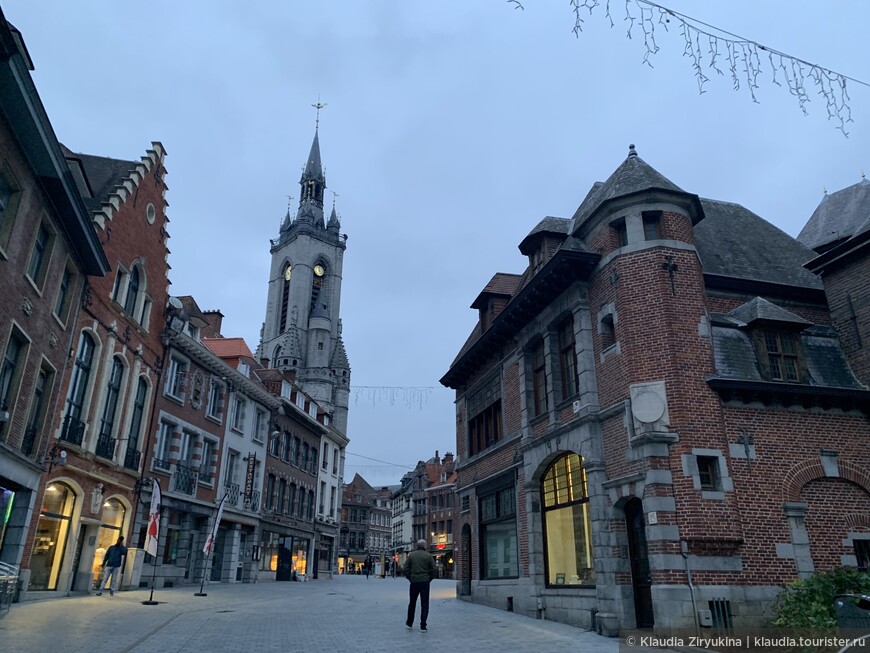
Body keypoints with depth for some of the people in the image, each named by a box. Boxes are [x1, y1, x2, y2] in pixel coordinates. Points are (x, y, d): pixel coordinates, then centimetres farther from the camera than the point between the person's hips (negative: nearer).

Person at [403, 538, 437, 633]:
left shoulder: (411, 555, 2)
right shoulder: (428, 555, -2)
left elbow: (405, 569, -2)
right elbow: (434, 569, -6)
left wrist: (409, 578, 7)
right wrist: (429, 579, 5)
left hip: (414, 582, 2)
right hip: (425, 582, -2)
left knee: (412, 603, 17)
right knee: (424, 605, 4)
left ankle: (409, 623, 28)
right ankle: (423, 627, 1)